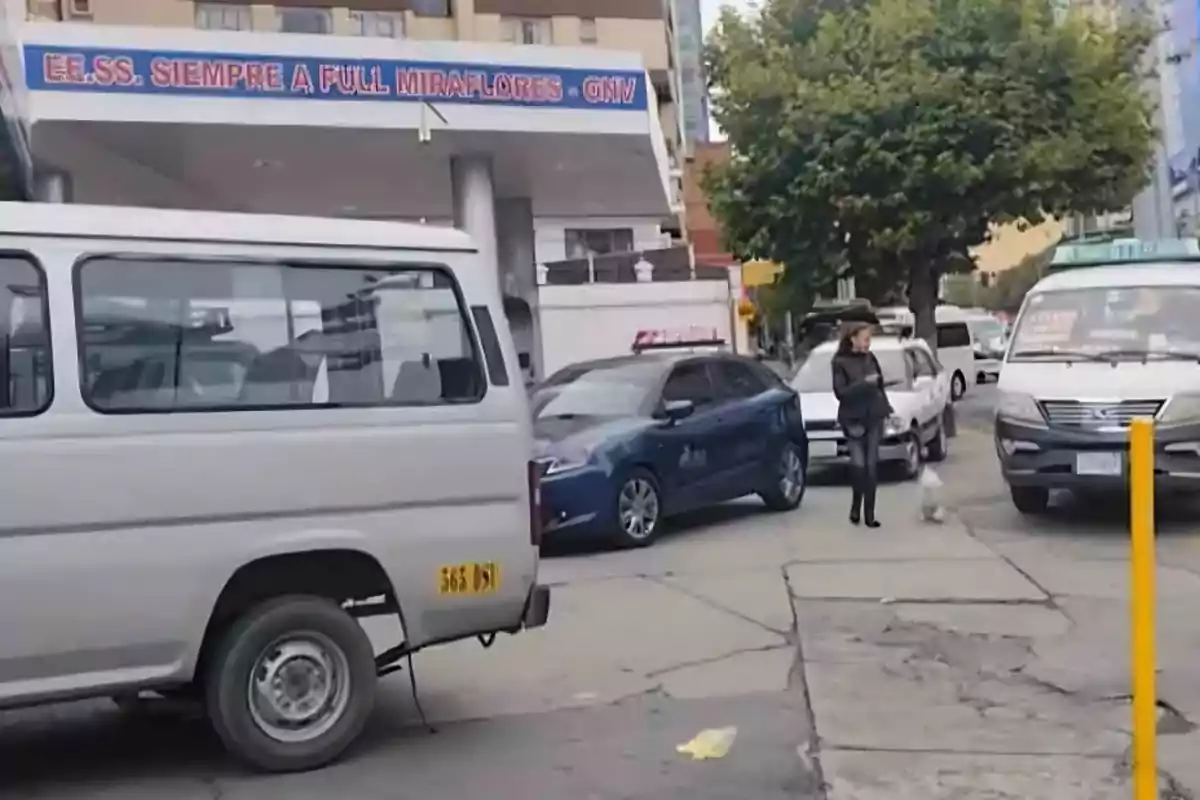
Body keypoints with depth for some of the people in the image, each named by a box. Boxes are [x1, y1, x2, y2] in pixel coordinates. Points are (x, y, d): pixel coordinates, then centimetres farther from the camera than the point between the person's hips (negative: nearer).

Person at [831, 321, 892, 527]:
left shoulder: (870, 358, 7)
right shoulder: (840, 362, -8)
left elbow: (880, 386, 16)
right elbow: (840, 392, -15)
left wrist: (888, 409, 13)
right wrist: (864, 383, -22)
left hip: (873, 417, 4)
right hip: (853, 419, -4)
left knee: (872, 465, 3)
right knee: (858, 465, -9)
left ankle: (869, 513, 8)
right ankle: (856, 506, 14)